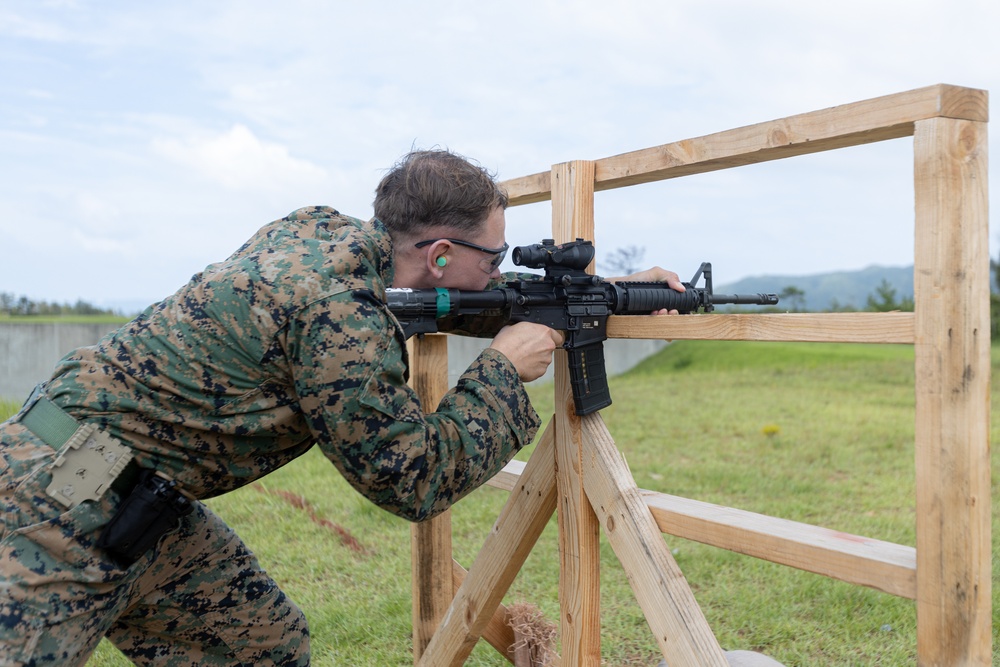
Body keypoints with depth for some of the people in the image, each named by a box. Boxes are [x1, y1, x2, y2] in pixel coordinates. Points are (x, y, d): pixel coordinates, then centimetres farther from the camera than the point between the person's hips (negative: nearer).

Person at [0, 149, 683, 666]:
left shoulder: (322, 230, 2)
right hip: (60, 505, -9)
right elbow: (414, 479, -17)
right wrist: (503, 370, -8)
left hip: (140, 507, 9)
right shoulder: (339, 309, -26)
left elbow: (466, 300, 15)